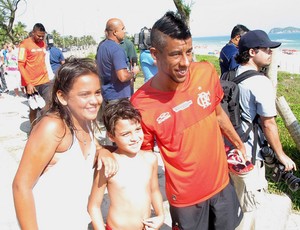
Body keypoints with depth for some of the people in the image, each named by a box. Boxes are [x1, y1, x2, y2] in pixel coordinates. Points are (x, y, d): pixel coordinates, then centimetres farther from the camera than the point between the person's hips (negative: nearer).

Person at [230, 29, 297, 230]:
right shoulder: (261, 83, -21)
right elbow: (268, 125, -18)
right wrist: (281, 155, -6)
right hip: (248, 153, -8)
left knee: (234, 197, 27)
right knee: (248, 204, 11)